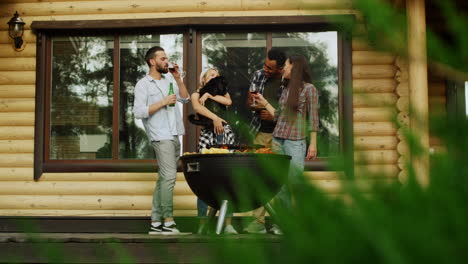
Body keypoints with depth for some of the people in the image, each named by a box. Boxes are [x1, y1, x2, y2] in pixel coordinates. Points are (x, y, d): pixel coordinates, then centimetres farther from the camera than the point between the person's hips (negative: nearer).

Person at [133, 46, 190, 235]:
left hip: (174, 135, 7)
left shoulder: (169, 79, 17)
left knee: (164, 179, 6)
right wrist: (163, 102, -13)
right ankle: (168, 221, -10)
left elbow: (185, 98, 16)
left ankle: (156, 223, 9)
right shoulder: (143, 84, -3)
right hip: (161, 136, -7)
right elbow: (139, 112, -12)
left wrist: (178, 78, 6)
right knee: (169, 177, -14)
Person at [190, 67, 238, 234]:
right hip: (207, 134, -2)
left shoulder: (222, 93, 27)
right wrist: (214, 117, -19)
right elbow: (197, 107, -6)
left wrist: (210, 95, 2)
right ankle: (202, 224, -4)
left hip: (226, 132, 2)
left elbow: (228, 101, 2)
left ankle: (228, 224, -3)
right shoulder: (196, 94, 17)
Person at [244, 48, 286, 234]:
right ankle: (258, 220, 4)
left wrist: (275, 116, -15)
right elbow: (249, 101, 17)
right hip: (260, 133, 4)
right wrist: (251, 101, -7)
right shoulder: (258, 75, 6)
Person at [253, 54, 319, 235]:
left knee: (294, 182, -10)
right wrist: (265, 103, 20)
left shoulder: (309, 89, 0)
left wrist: (313, 143, -7)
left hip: (296, 142, -6)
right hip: (277, 140, 6)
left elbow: (313, 118, -3)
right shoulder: (285, 91, 17)